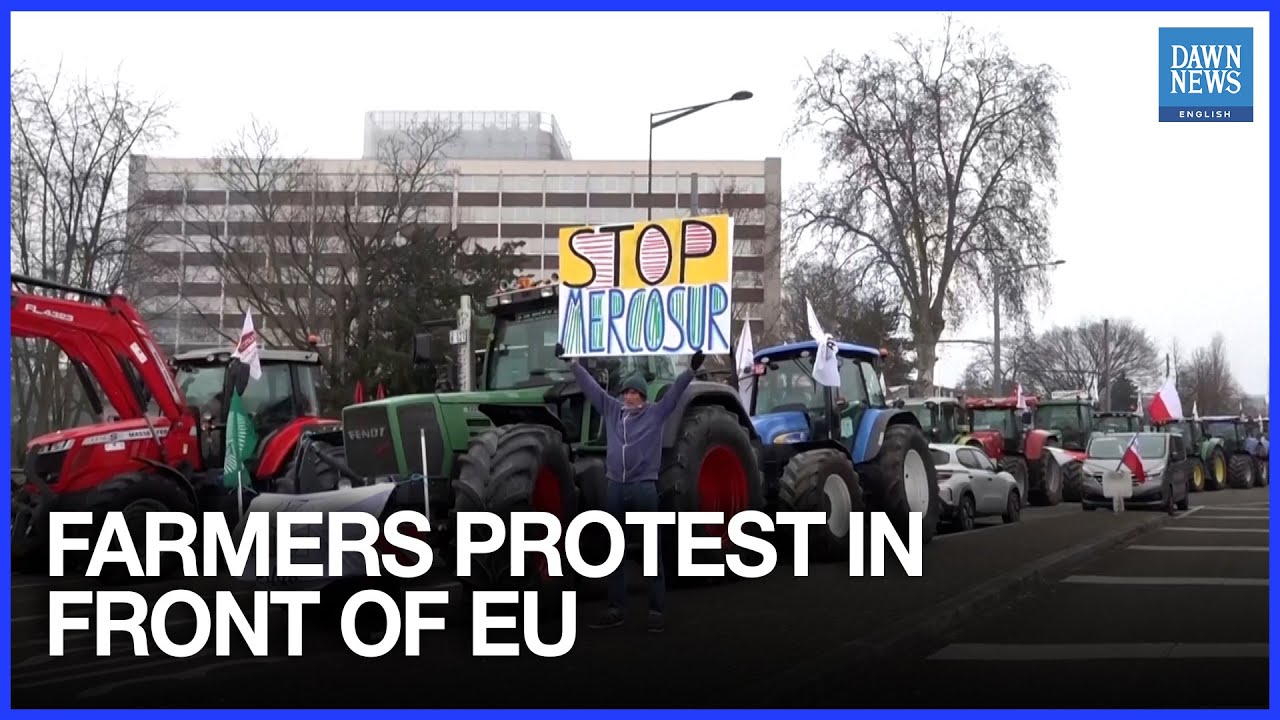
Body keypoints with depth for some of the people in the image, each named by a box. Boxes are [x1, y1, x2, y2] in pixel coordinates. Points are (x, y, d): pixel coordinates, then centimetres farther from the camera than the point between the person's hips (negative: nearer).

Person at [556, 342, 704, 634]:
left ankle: (657, 611, 2)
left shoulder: (656, 413, 2)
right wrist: (572, 362, 16)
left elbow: (675, 390, -8)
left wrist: (692, 369, -20)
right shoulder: (612, 410, 11)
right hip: (615, 487, 4)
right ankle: (616, 609, 16)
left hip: (644, 487, -4)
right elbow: (590, 385, 15)